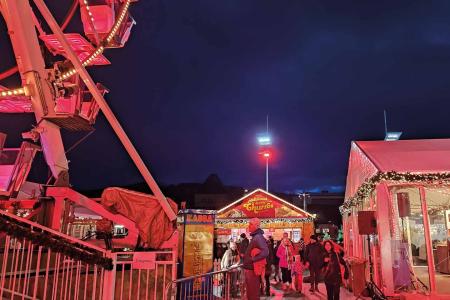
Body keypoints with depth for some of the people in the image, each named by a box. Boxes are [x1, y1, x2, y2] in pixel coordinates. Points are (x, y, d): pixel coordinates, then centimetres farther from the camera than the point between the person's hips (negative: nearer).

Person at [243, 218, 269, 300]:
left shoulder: (258, 237, -19)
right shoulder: (255, 237, 13)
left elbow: (265, 252, -32)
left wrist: (253, 259, -28)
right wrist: (245, 256, 15)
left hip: (253, 269, -10)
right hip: (249, 269, 10)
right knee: (250, 293, 18)